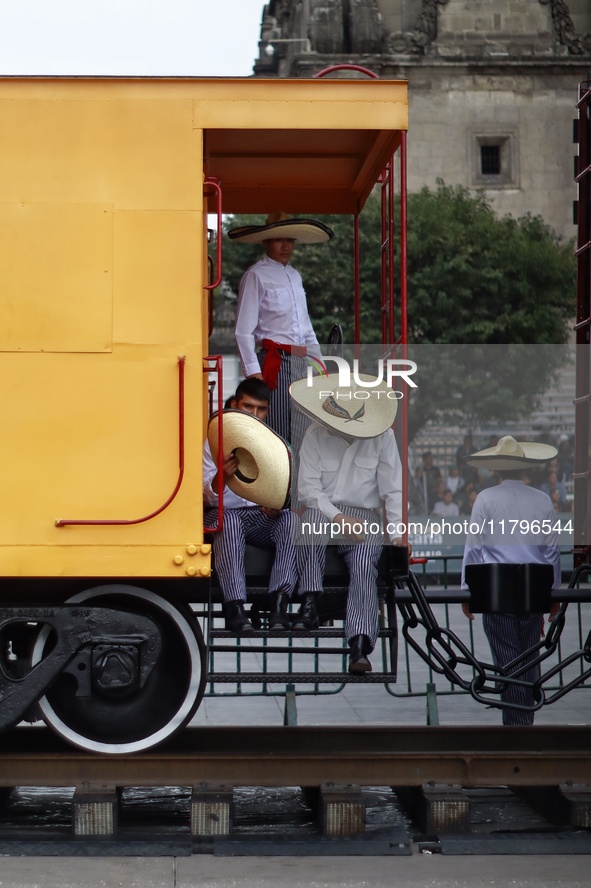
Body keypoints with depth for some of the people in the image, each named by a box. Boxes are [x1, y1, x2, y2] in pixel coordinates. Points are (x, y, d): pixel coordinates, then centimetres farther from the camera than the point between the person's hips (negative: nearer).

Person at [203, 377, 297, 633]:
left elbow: (290, 492, 5)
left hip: (265, 517, 2)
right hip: (224, 515, -2)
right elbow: (209, 497, -5)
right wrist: (221, 478, -29)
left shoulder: (276, 444, 13)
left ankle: (279, 603, -41)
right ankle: (234, 607, -46)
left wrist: (279, 504, -20)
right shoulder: (214, 442, 6)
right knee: (228, 520, -38)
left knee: (292, 519, -31)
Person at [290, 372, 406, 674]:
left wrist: (397, 530, -8)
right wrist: (338, 518, -17)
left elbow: (392, 488, 2)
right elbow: (308, 487, -5)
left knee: (364, 565, -29)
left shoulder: (382, 436, 1)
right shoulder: (315, 435, 0)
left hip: (364, 516, 0)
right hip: (324, 510, 0)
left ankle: (360, 645, -39)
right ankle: (310, 601, -32)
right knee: (312, 519, -38)